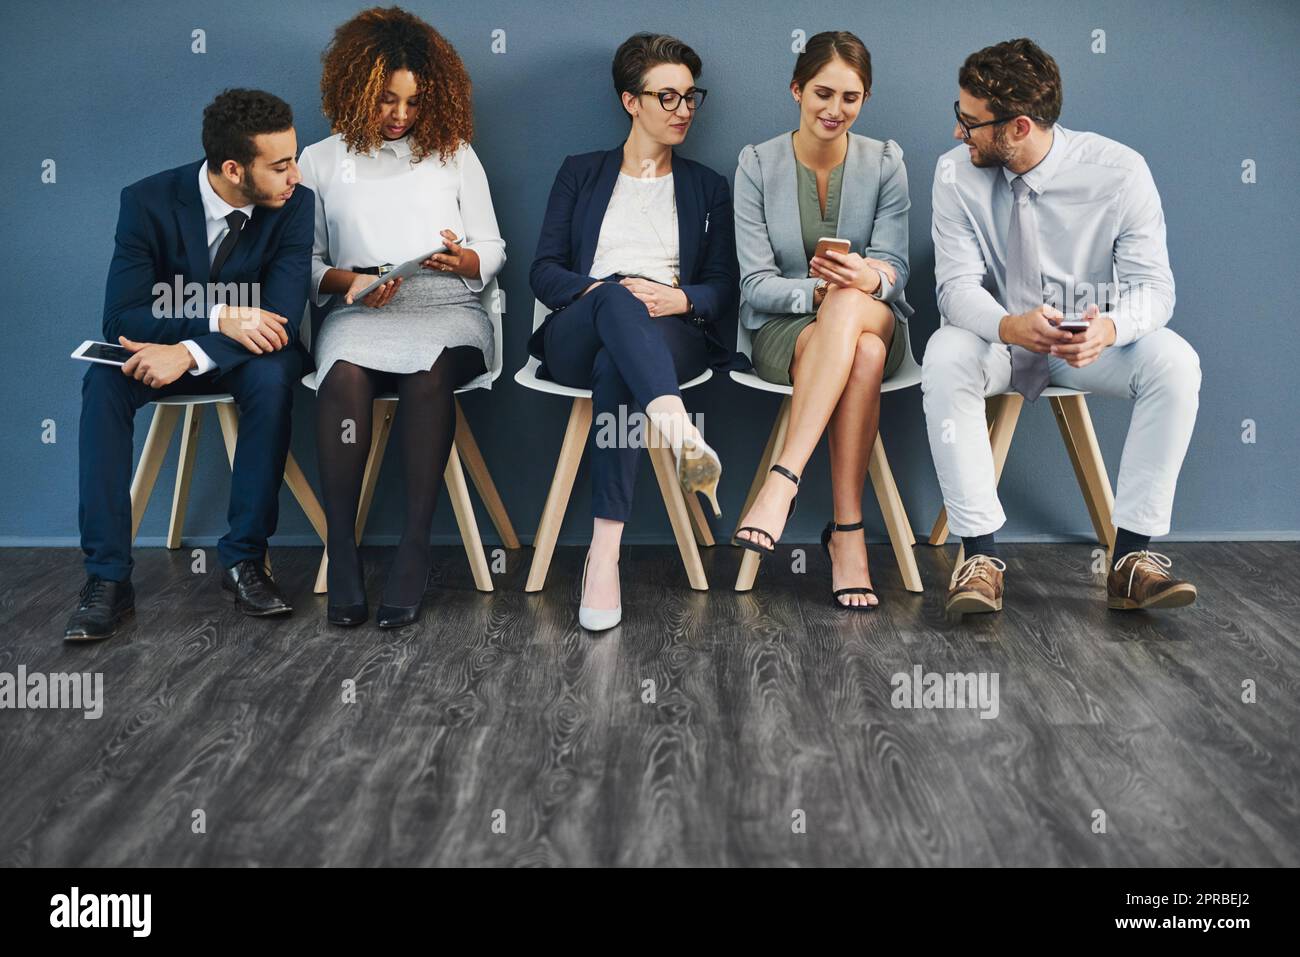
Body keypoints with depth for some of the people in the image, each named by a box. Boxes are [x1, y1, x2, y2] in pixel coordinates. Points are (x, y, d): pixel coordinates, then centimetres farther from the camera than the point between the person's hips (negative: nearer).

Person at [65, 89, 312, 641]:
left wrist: (190, 353, -37)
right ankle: (107, 577, -27)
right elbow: (120, 318, -22)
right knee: (104, 382, -30)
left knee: (272, 378, -34)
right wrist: (221, 318, -36)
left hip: (247, 351, 0)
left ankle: (244, 559, -21)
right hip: (162, 347, 0)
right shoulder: (149, 201, -18)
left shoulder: (294, 204, -16)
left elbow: (283, 319, -23)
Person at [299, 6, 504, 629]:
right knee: (345, 373, -36)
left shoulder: (455, 155, 19)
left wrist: (464, 260, -8)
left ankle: (415, 548, -34)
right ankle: (341, 549, -31)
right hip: (358, 314, 0)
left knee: (428, 371, -36)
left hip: (447, 307, 0)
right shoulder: (320, 161, 17)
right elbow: (305, 264, 12)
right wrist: (349, 283, -8)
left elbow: (492, 251, 15)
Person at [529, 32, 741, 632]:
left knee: (614, 368, -38)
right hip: (577, 333, 0)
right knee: (618, 297, -38)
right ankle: (679, 431, -65)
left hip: (670, 337, 0)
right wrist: (598, 288, -11)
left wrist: (681, 299, -10)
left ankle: (605, 553, -46)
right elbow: (544, 272, 11)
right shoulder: (581, 173, 23)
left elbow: (724, 289, 14)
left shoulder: (707, 188, 25)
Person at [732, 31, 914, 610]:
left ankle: (782, 482, -44)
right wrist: (820, 290, -24)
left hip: (875, 319, 1)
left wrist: (863, 283, -29)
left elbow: (893, 273, -4)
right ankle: (848, 530, -39)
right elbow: (757, 284, -5)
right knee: (862, 355, -38)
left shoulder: (885, 163, 4)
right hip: (783, 329, -1)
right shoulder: (757, 165, 1)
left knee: (850, 305, -39)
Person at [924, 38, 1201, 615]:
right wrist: (1011, 326, -38)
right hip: (1002, 339, 0)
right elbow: (957, 285, -14)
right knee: (944, 356, -33)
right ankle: (980, 554, -30)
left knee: (1174, 362, -29)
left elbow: (1152, 285, -14)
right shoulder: (956, 174, -10)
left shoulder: (1119, 171, -13)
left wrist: (1109, 327, -39)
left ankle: (1131, 556, -25)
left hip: (1091, 343, 0)